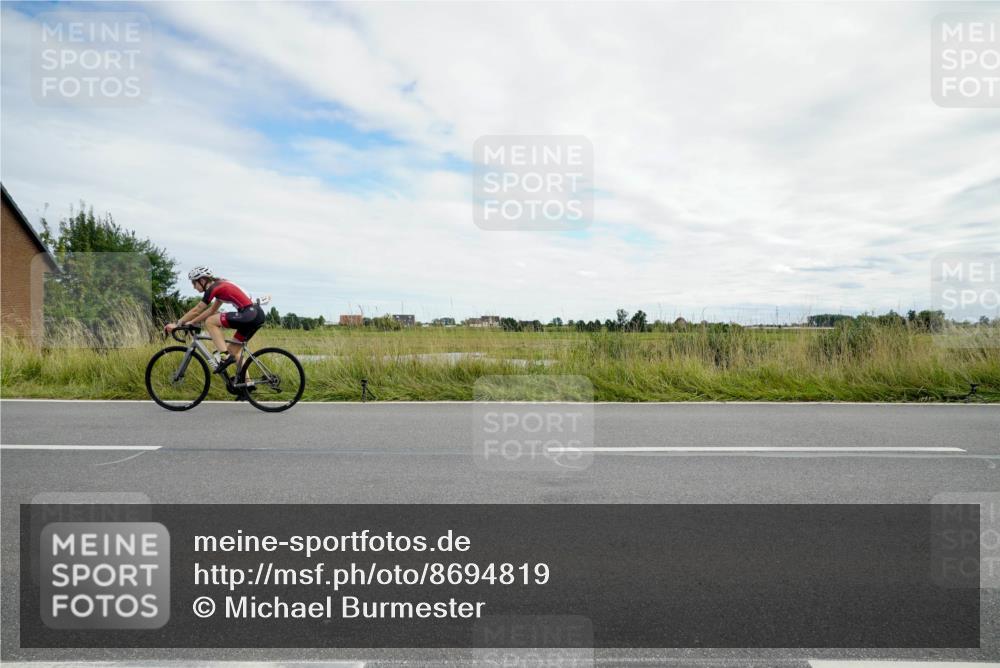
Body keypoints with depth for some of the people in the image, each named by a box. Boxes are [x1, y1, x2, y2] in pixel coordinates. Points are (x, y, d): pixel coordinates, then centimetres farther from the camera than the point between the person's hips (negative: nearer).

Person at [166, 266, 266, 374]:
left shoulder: (213, 288, -4)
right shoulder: (220, 285, 22)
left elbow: (196, 311, 2)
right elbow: (211, 310, 27)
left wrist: (177, 324, 11)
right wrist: (191, 322, 27)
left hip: (250, 314, -9)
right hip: (258, 314, 9)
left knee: (210, 322, -6)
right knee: (233, 350, 16)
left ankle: (224, 356, -8)